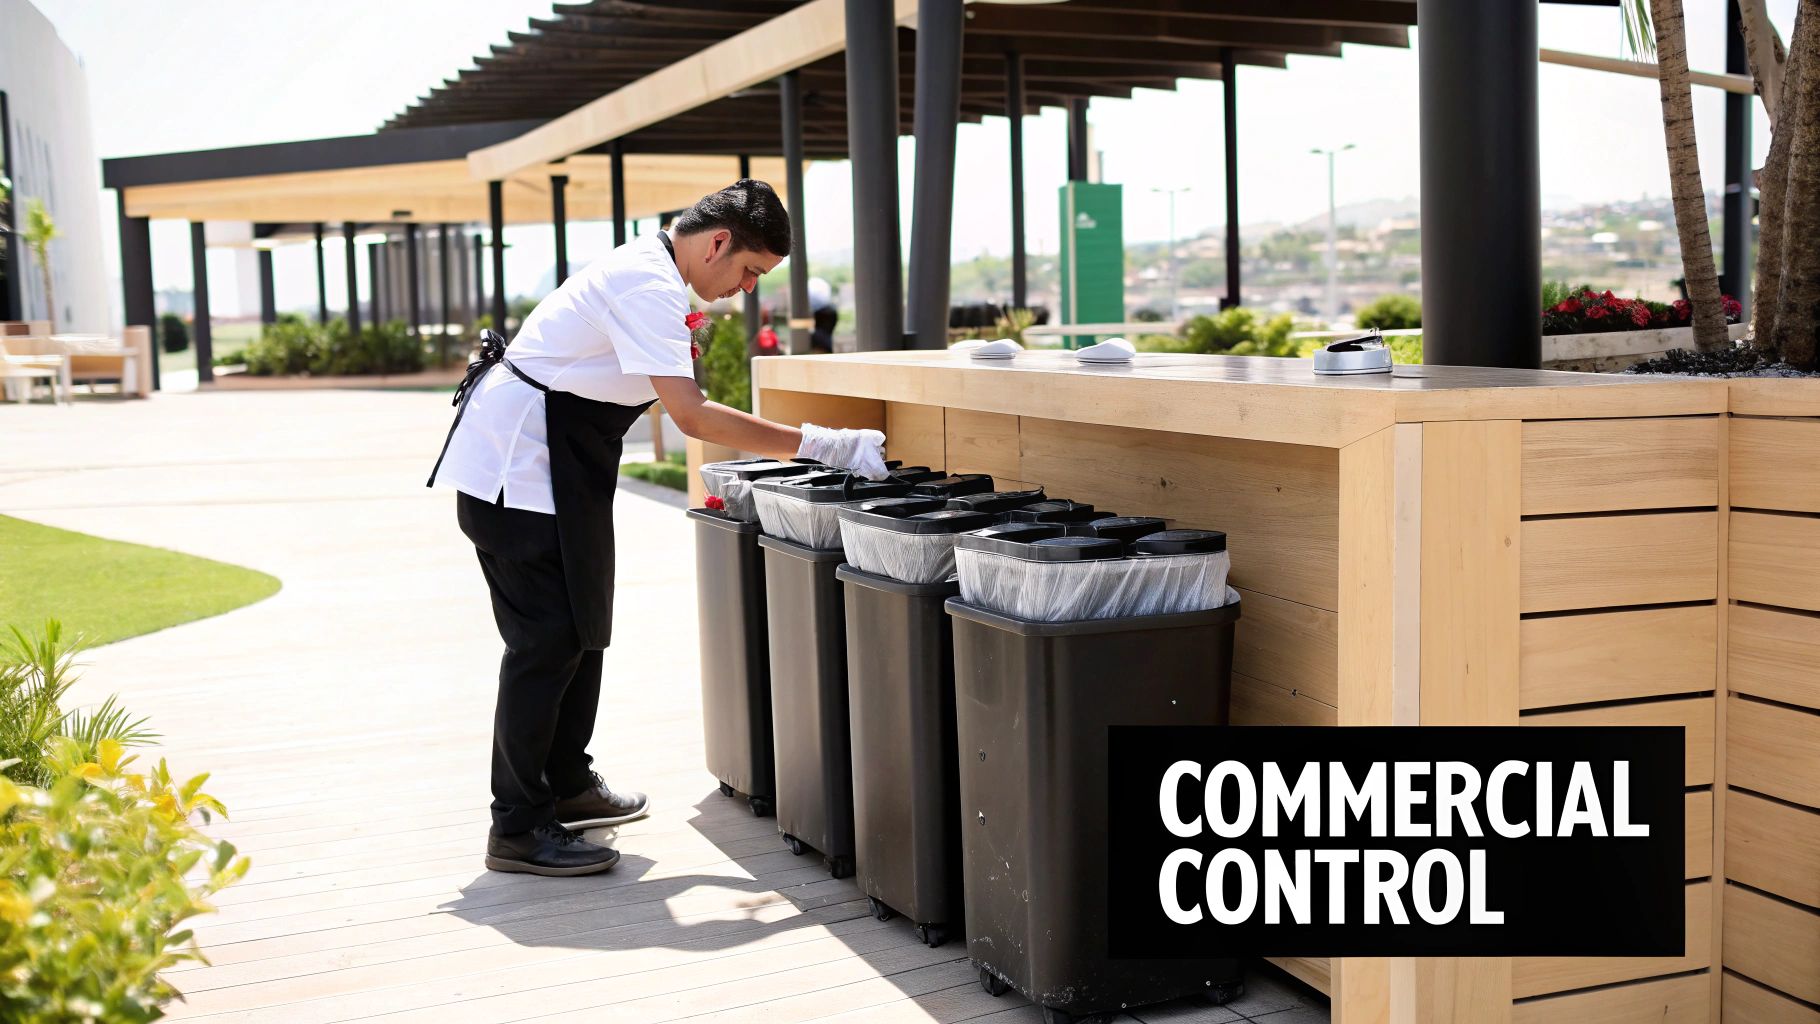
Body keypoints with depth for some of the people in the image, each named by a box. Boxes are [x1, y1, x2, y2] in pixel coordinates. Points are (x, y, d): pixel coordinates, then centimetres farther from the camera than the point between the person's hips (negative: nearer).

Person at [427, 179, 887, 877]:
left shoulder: (650, 269, 10)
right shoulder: (647, 285, -22)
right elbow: (692, 416, -29)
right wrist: (820, 445, -28)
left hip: (558, 461, 10)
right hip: (517, 464, -10)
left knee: (580, 624, 15)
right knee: (548, 638, -8)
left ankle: (565, 783, 29)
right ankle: (518, 827, 0)